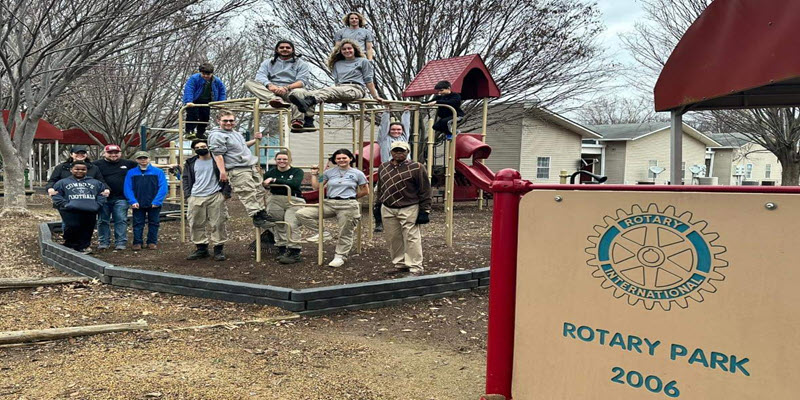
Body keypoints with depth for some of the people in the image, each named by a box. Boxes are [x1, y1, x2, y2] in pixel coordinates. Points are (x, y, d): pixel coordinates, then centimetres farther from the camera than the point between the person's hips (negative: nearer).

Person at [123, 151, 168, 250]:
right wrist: (133, 201, -14)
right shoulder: (131, 173, 4)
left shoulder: (158, 172, -1)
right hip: (138, 205, 1)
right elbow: (127, 188, -1)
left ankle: (152, 242, 17)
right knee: (138, 224, 6)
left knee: (154, 223, 7)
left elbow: (163, 188, -8)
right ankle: (137, 242, 14)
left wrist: (157, 201, -16)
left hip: (154, 204, -1)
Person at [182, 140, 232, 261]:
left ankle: (219, 249, 5)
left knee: (217, 224, -3)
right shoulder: (190, 163, 12)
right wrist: (187, 194, 5)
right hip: (196, 198, 3)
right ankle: (201, 249, 17)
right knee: (196, 224, 6)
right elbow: (185, 179, 16)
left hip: (215, 197, -3)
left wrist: (226, 192, -4)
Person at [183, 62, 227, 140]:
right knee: (192, 116, -15)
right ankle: (189, 132, -5)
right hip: (193, 102, -4)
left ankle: (200, 133, 21)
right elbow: (188, 90, -25)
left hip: (206, 103, 4)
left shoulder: (217, 81, -4)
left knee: (205, 118, 7)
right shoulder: (194, 78, -16)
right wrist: (188, 101, -38)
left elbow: (222, 92, 8)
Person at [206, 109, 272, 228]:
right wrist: (222, 171, -20)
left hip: (252, 167, 9)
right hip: (237, 171, -9)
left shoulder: (236, 132, 20)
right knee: (248, 194, -12)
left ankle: (262, 213, 19)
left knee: (259, 191, 11)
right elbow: (217, 154, -14)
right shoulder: (217, 136, -8)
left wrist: (255, 140, 28)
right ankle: (256, 217, -9)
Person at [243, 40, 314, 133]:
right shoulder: (268, 63, 21)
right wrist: (269, 85, -23)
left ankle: (298, 120, -59)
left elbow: (302, 81, -3)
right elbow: (260, 76, 3)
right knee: (249, 83, -24)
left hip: (290, 90, -2)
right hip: (270, 91, 3)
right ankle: (276, 100, -48)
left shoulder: (301, 64, 15)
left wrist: (287, 87, -24)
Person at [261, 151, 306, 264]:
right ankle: (282, 250, 9)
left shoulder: (297, 172, 3)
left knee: (291, 224, -17)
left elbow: (295, 184, -16)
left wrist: (275, 180, -18)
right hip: (275, 201, 4)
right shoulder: (271, 172, 14)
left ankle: (294, 253, -15)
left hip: (293, 201, -3)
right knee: (277, 225, -4)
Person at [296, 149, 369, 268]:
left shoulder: (357, 174, 3)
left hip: (348, 206, -3)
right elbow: (316, 187, 10)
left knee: (345, 234, -1)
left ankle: (340, 257, 16)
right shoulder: (329, 172, 9)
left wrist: (352, 196, 9)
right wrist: (314, 174, 4)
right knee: (301, 214, -9)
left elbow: (365, 191, 10)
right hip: (329, 204, 3)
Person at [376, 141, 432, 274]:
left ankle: (415, 268, 0)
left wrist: (424, 210, -9)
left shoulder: (416, 168, -4)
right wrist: (380, 203, 17)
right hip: (388, 210, 5)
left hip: (409, 210, -5)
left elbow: (425, 191, -5)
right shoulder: (383, 168, 12)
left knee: (412, 238, -6)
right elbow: (380, 188, 21)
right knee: (393, 239, 9)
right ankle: (400, 264, 22)